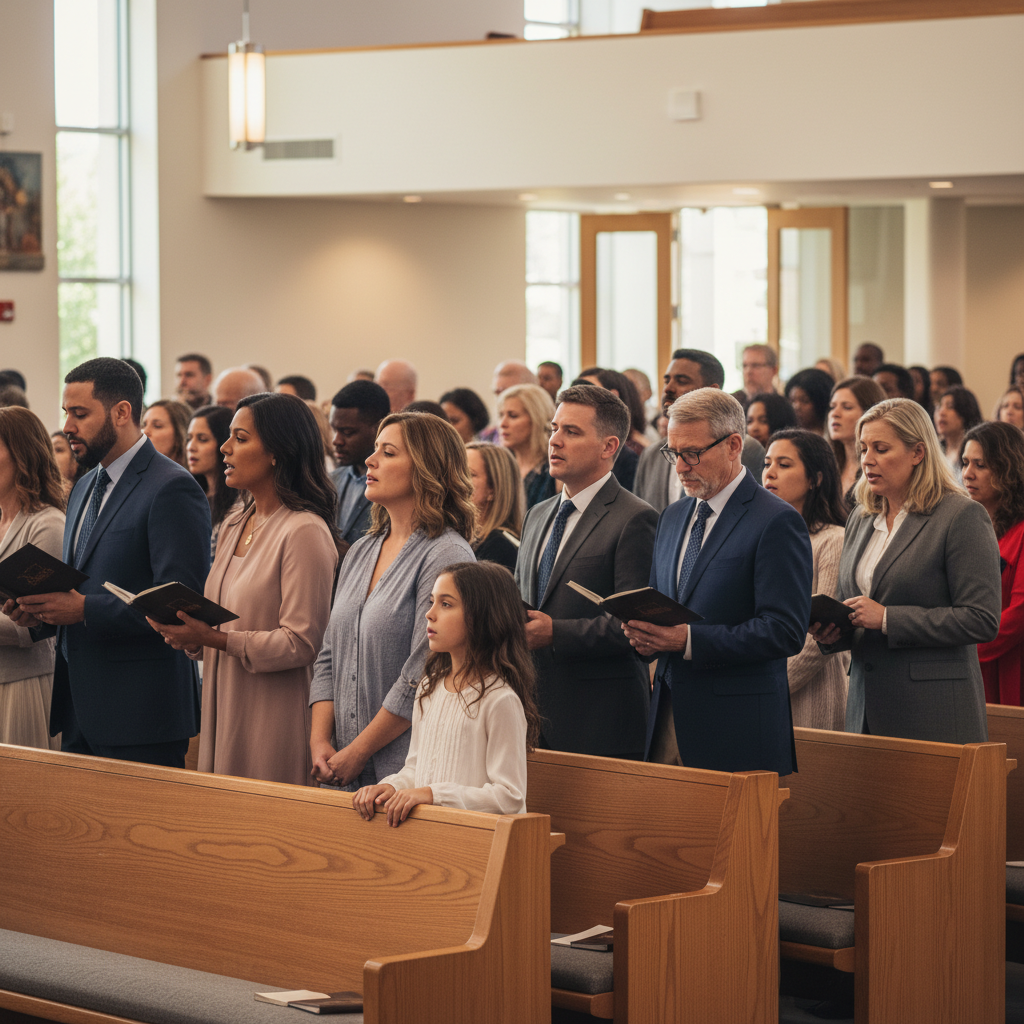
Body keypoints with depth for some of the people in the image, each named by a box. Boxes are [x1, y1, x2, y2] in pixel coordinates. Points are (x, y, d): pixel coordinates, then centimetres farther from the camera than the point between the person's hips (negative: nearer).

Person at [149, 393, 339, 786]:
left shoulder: (305, 532, -13)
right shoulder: (234, 526, 14)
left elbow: (301, 643, -17)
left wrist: (215, 638, -23)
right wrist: (192, 636, 0)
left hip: (274, 720, -8)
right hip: (224, 710, 8)